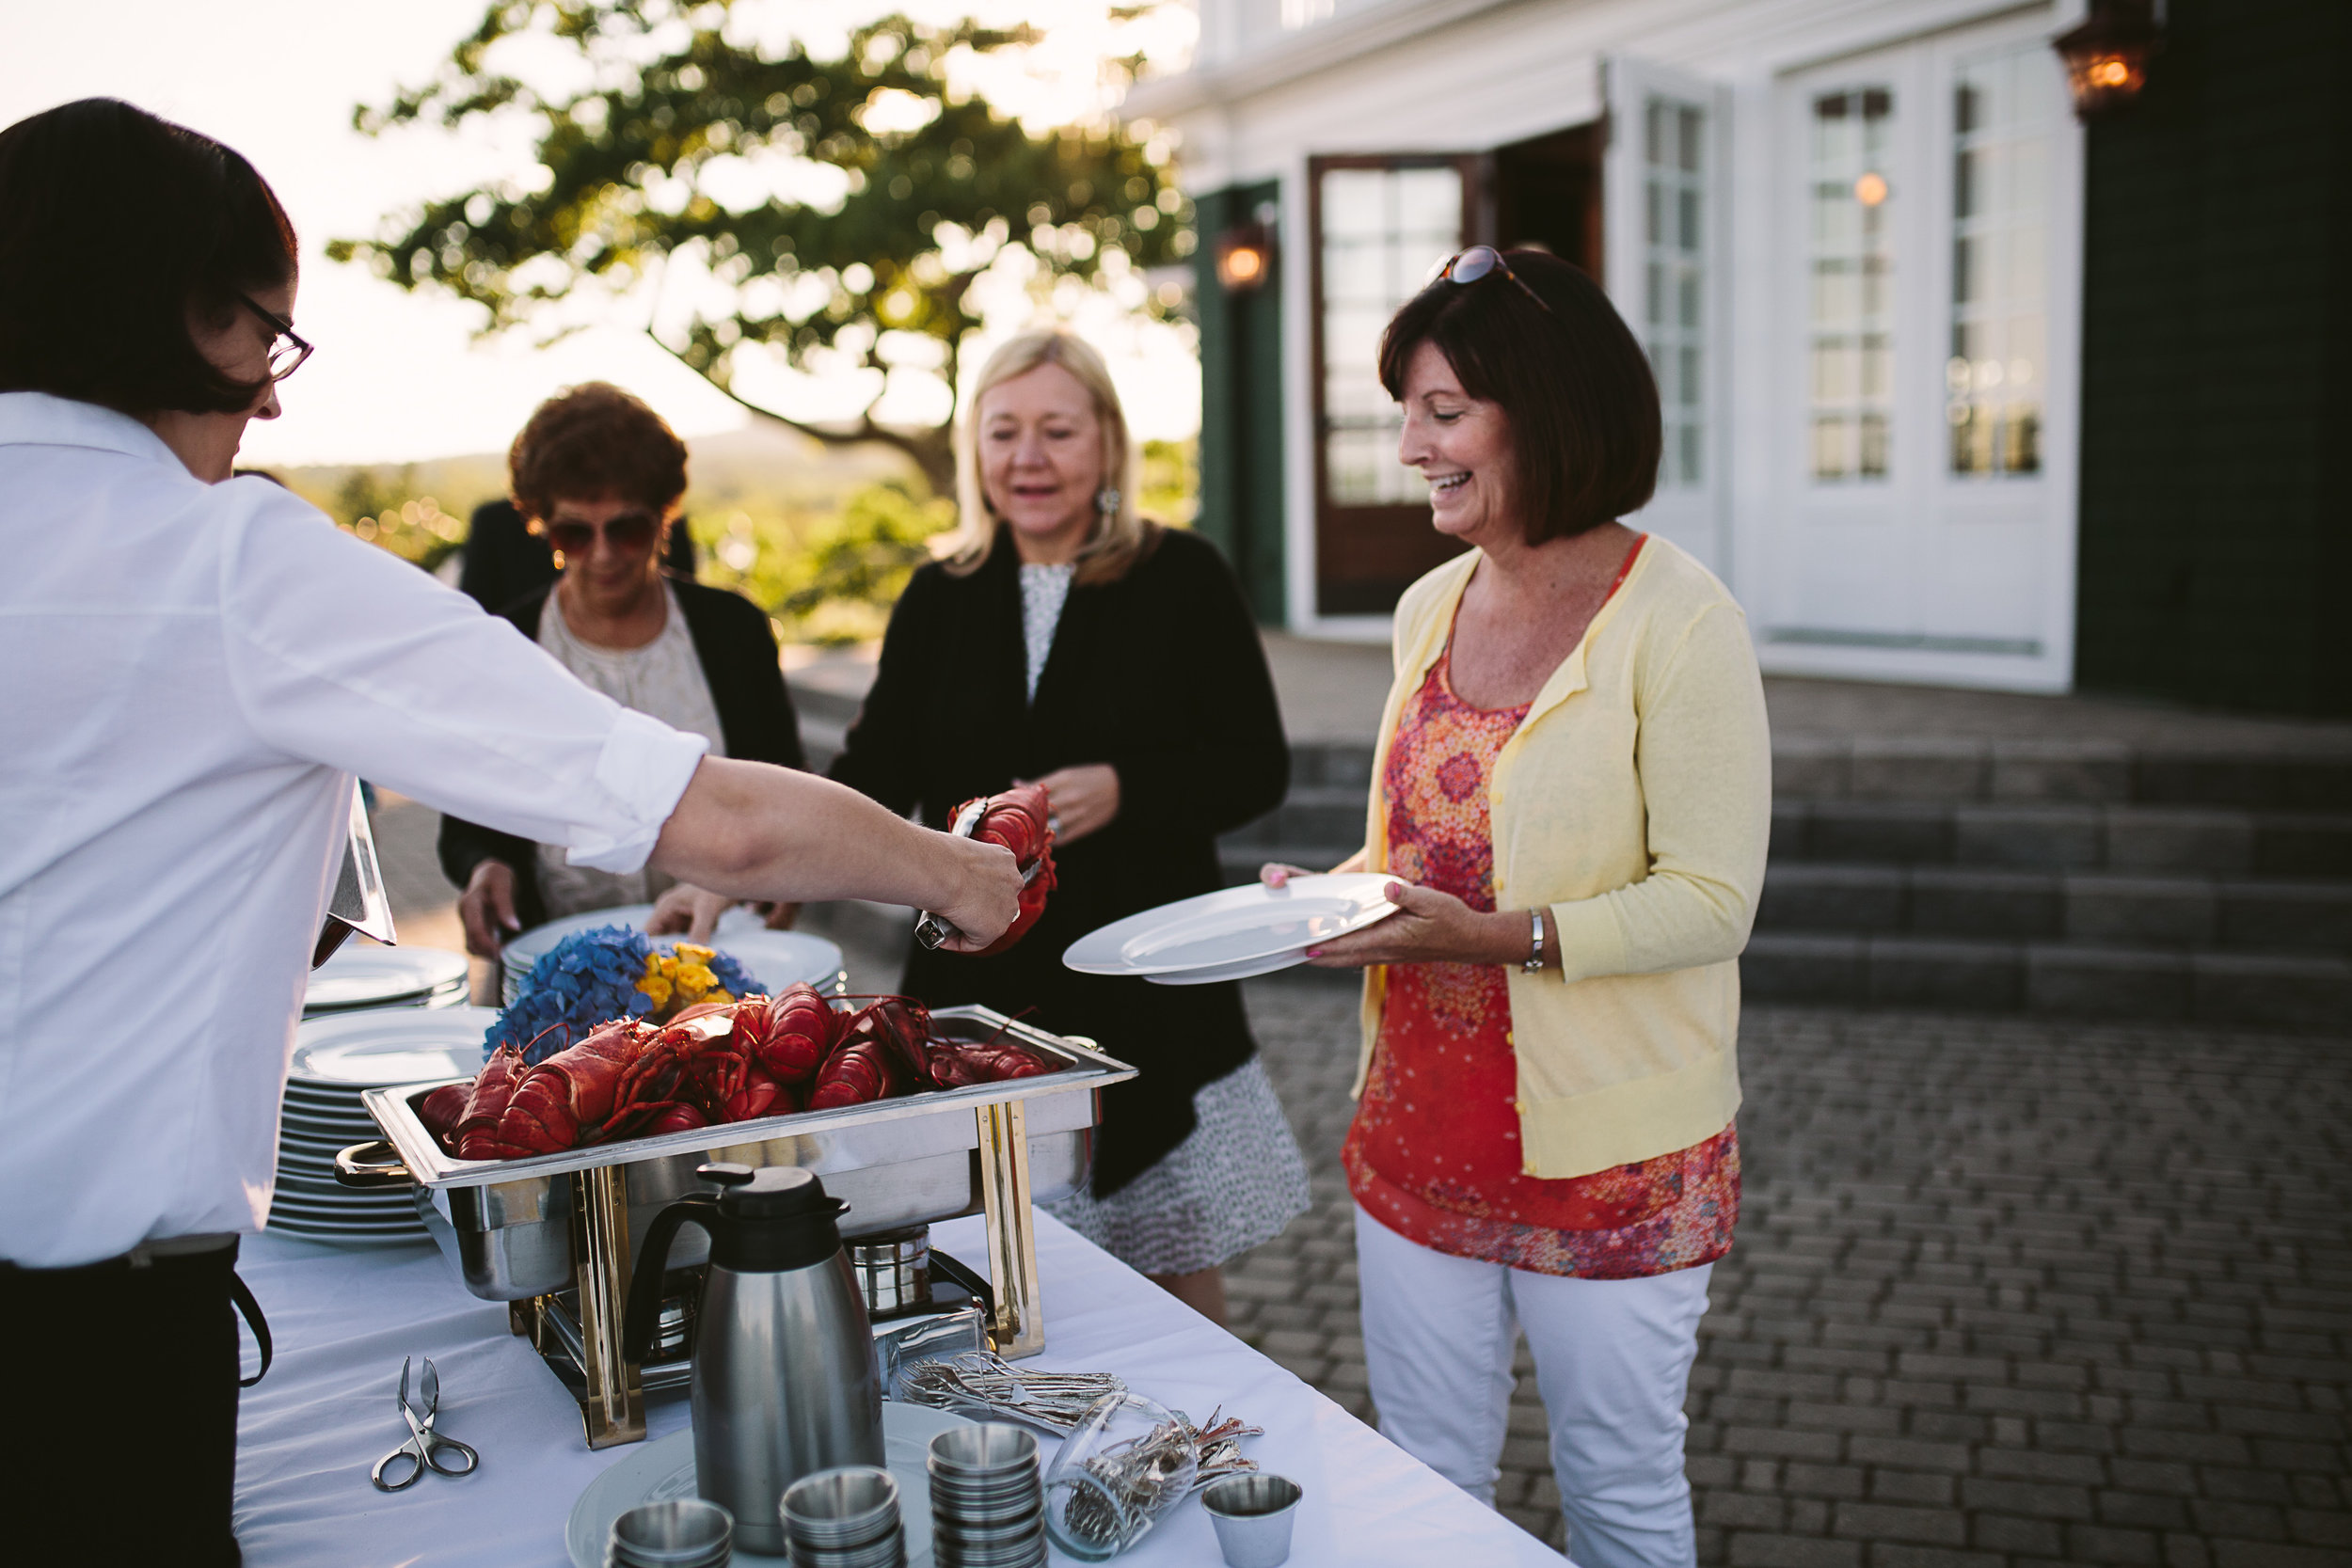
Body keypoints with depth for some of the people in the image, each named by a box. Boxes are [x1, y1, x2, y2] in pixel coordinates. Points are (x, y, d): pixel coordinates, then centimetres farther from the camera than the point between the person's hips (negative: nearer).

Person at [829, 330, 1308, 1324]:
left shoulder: (1182, 579, -2)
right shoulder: (940, 600, 7)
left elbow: (1258, 766, -4)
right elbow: (875, 774, 1)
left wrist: (1124, 790, -19)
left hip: (1151, 993, -2)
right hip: (981, 996, 3)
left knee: (1179, 1276, 9)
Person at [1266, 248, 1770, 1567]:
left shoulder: (1678, 618, -15)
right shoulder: (1430, 608, 6)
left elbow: (1711, 902, -17)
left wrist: (1499, 937, -26)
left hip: (1611, 1148, -6)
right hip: (1422, 1134, 6)